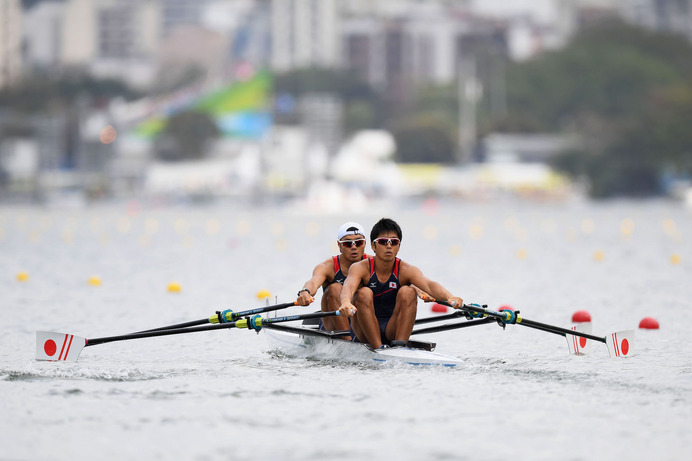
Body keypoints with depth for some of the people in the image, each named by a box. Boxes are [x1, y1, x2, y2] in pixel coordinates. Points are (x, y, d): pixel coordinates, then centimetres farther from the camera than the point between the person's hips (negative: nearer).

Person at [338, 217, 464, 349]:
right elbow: (349, 286, -33)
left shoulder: (406, 270, -7)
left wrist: (449, 297, -50)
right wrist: (346, 302, -58)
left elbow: (428, 285, -27)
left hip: (393, 331, 1)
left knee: (408, 292, -20)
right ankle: (377, 348, -33)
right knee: (364, 293, -26)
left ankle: (400, 345, -32)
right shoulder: (360, 268, -10)